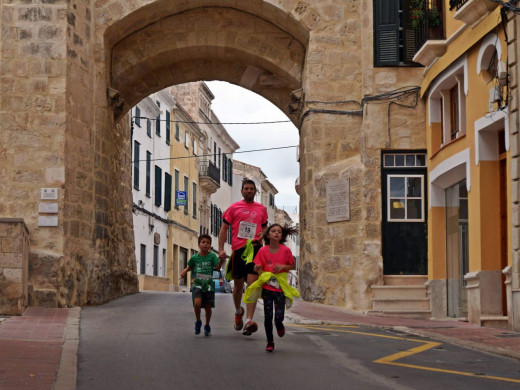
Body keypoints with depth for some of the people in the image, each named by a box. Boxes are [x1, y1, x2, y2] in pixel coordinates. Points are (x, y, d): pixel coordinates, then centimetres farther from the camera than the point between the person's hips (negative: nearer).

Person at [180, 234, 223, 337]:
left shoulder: (212, 256, -3)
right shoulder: (194, 257, 1)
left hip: (208, 285, 0)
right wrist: (184, 271, 2)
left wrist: (221, 259, -30)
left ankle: (207, 326, 28)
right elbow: (190, 267, 20)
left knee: (208, 307, 5)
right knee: (197, 303, -22)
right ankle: (198, 322, 4)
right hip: (197, 284, 0)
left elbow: (217, 267, -15)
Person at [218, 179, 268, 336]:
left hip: (255, 248, 0)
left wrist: (263, 235, 4)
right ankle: (238, 311, 39)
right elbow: (224, 229, 7)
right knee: (238, 284, 10)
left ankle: (249, 320, -20)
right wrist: (221, 249, -3)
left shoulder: (261, 209, 15)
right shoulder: (234, 208, 8)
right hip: (238, 248, 0)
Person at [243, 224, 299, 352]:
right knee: (268, 316, 1)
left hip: (280, 287, -1)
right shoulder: (263, 251, -1)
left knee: (279, 316, -7)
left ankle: (279, 325, 31)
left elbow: (293, 266, 7)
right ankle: (270, 342, 15)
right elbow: (258, 268, 3)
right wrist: (257, 268, -20)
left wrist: (283, 266, -12)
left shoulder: (285, 250, -3)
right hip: (267, 287, 1)